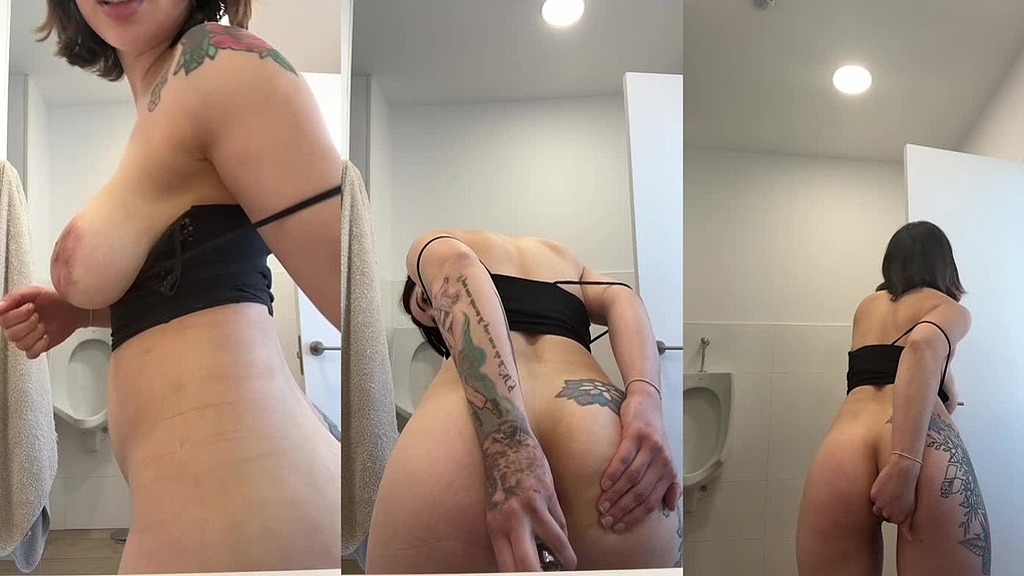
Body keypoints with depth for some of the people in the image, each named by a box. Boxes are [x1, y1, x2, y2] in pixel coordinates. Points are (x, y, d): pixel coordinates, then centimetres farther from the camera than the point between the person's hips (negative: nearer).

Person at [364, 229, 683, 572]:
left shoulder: (429, 248, 25)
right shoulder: (565, 259, 37)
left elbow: (457, 271, -1)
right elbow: (621, 300, 14)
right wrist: (645, 399, -4)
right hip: (600, 439, 4)